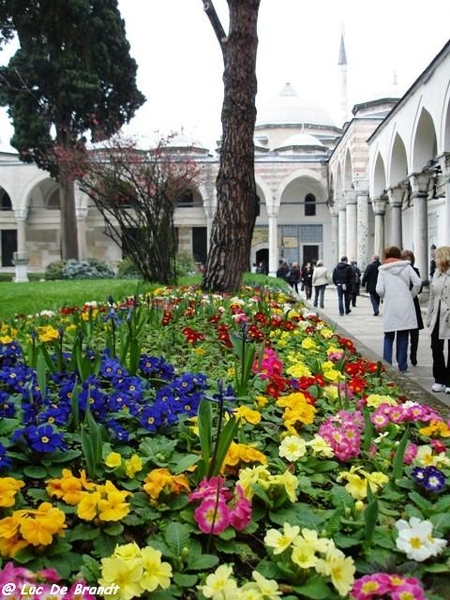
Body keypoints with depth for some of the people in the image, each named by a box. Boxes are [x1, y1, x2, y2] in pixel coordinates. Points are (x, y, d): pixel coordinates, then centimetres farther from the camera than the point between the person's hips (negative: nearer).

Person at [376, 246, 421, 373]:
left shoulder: (383, 269, 1)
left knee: (388, 337, 9)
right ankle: (402, 367, 12)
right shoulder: (406, 266, 3)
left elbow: (379, 290, -7)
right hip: (405, 306, 1)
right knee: (403, 337, 8)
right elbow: (418, 283, -6)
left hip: (390, 307, -1)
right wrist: (411, 295, 9)